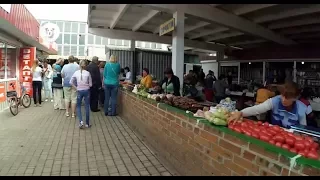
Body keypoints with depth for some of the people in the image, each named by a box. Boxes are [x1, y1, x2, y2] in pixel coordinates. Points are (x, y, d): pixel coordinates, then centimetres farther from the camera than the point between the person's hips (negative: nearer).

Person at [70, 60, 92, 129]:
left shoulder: (76, 72, -1)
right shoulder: (88, 73, -5)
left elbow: (71, 82, 0)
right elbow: (90, 84, -1)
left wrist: (76, 87, 8)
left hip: (79, 91, 1)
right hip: (86, 90, -1)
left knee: (78, 106, 14)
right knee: (87, 107, 7)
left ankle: (80, 121, -4)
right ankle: (87, 123, 13)